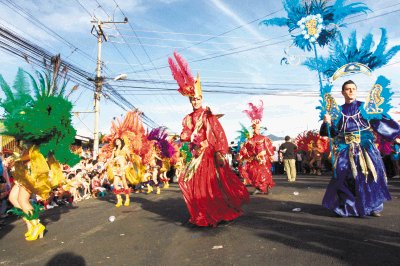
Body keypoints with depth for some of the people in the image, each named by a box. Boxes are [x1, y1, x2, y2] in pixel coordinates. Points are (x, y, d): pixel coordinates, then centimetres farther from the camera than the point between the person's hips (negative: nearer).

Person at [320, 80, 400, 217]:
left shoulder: (365, 106, 8)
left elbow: (380, 122, 6)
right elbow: (334, 132, 8)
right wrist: (328, 122, -11)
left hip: (365, 147, 0)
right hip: (346, 149, 0)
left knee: (370, 174, -5)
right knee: (345, 177, -6)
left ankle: (374, 206, 11)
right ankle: (346, 207, 7)